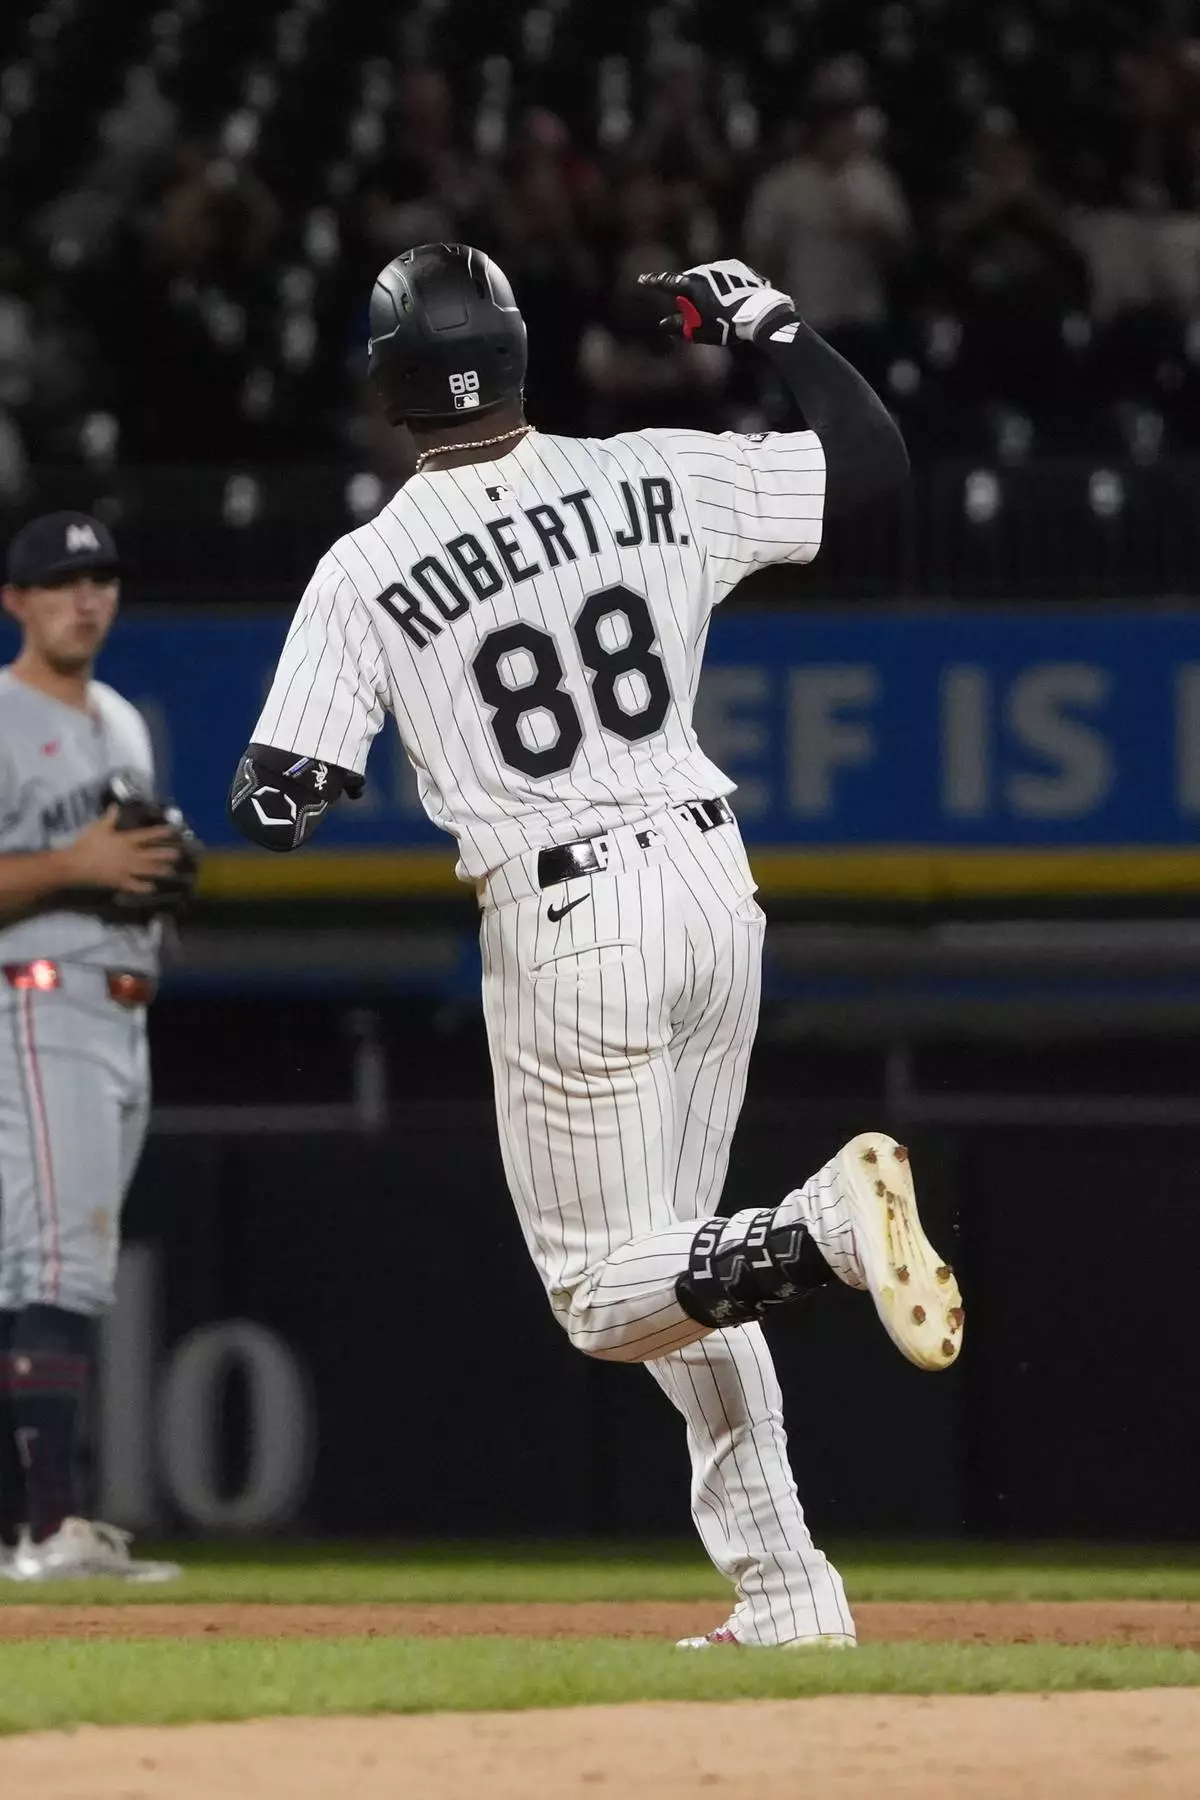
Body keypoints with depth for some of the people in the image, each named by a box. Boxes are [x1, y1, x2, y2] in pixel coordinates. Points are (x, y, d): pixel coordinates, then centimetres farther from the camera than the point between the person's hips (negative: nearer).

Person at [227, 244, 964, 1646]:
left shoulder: (365, 573, -9)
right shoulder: (652, 483, -1)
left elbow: (274, 808, -10)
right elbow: (871, 457, 10)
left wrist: (283, 787, 14)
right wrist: (769, 325, 21)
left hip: (568, 931, -5)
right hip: (711, 883, 5)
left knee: (606, 1292, 6)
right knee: (674, 1258, 20)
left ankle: (824, 1226, -26)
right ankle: (785, 1592, 12)